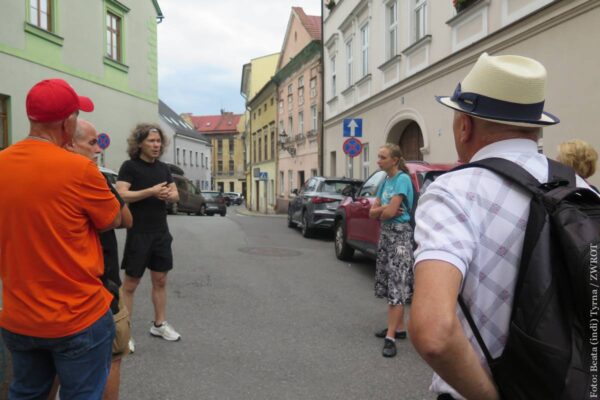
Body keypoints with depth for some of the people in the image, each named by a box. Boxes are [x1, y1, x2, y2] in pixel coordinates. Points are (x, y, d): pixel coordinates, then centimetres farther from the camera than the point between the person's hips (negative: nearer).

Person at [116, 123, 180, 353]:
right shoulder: (130, 166, -8)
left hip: (161, 233, 6)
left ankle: (159, 325, 27)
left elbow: (176, 195, 13)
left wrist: (169, 195, -10)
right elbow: (121, 196, -19)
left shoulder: (163, 168, 10)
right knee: (130, 284, 3)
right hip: (138, 234, -6)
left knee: (160, 280, 13)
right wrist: (151, 191, -25)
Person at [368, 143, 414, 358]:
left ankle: (390, 337, -8)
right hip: (385, 233, 9)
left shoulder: (402, 179, -12)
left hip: (399, 234, -9)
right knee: (388, 282, 12)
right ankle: (399, 328, 23)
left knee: (397, 285, -9)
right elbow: (372, 213, 7)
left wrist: (380, 212, 0)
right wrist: (384, 209, -13)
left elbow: (390, 212, -21)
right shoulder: (385, 181, 12)